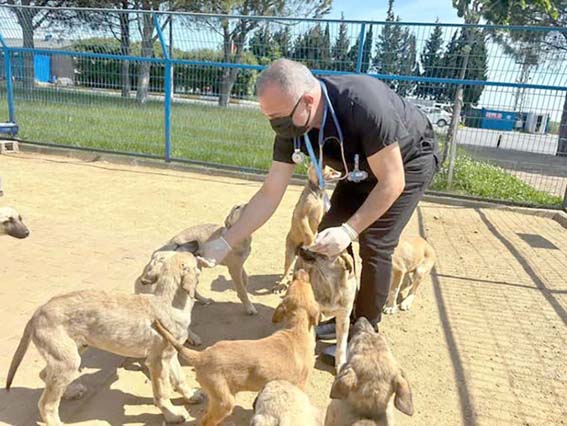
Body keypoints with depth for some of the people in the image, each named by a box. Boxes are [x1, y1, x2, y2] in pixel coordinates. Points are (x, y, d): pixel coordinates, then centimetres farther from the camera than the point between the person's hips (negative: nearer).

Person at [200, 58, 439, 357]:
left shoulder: (363, 104, -41)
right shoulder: (290, 128, -22)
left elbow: (392, 182, -32)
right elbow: (270, 193, -16)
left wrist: (350, 230, -37)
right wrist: (226, 243, -19)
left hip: (410, 161, -6)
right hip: (362, 169, 6)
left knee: (375, 244, -15)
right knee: (330, 234, -1)